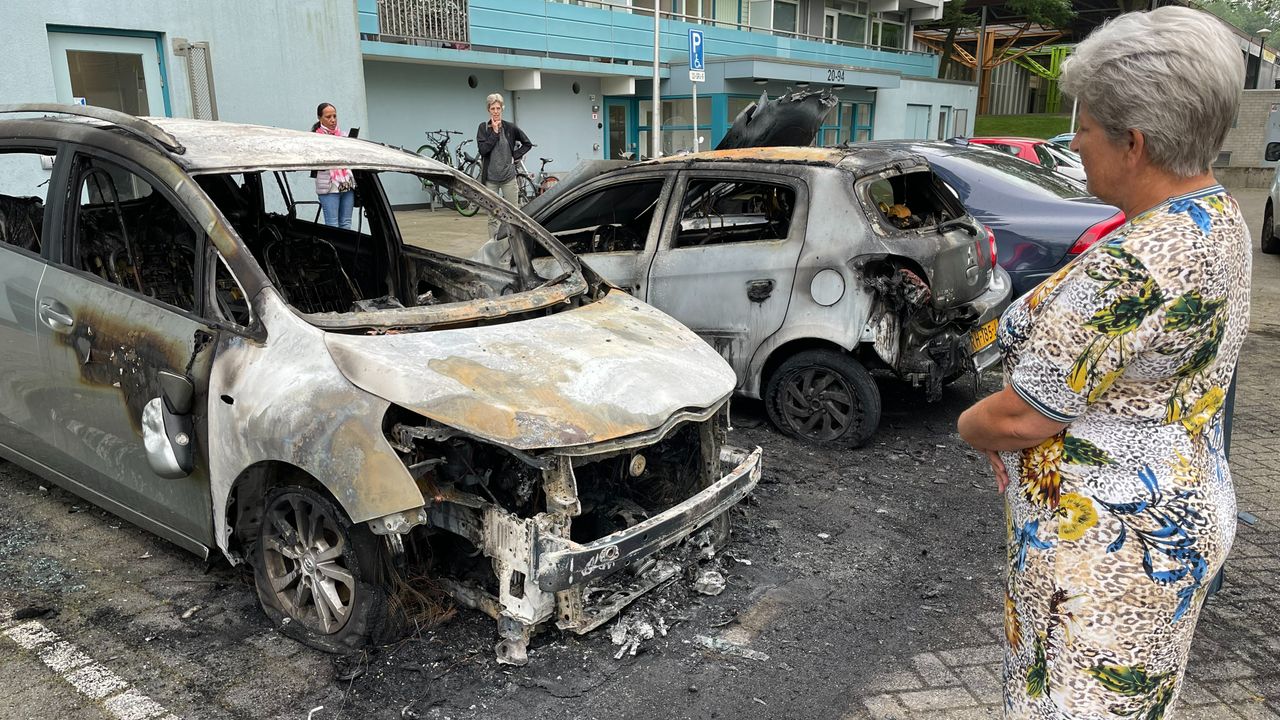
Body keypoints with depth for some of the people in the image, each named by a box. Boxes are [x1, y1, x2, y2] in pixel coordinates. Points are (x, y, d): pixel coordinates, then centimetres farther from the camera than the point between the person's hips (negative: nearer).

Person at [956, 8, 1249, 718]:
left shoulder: (1132, 266, -30)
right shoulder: (1220, 217, 3)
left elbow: (1018, 418, -23)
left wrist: (969, 425, 0)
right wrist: (1012, 427, -1)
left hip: (1105, 546, -10)